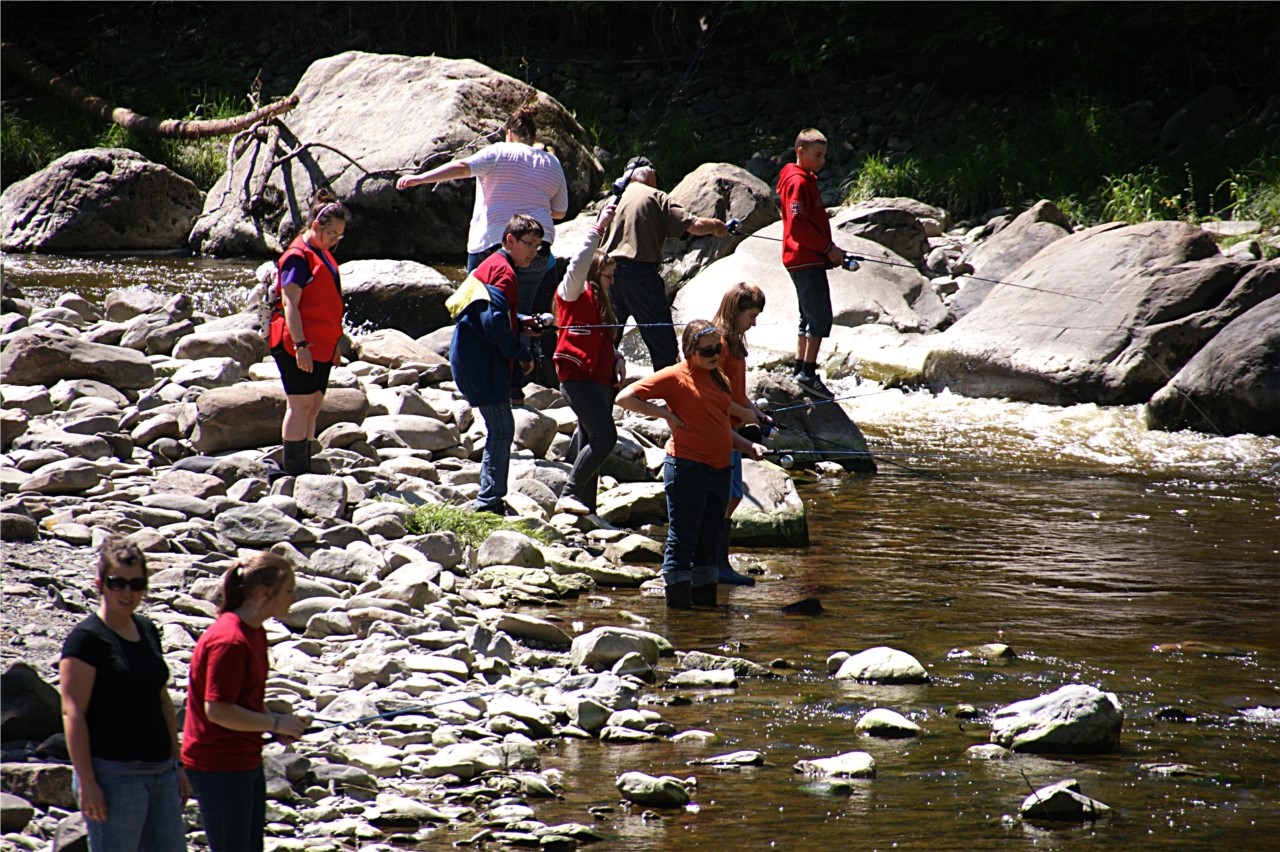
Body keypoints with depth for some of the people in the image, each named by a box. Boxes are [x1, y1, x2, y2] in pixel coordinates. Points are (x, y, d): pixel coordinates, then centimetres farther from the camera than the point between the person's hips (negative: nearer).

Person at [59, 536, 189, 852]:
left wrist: (177, 764, 18)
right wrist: (87, 782, -19)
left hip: (160, 772, 8)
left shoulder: (147, 631, 12)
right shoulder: (87, 638, -10)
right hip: (114, 775, -8)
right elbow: (72, 713, -14)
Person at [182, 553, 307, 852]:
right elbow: (217, 710, -25)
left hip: (246, 763, 10)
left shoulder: (255, 633, 9)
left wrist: (279, 725, 4)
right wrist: (275, 723, -17)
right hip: (218, 768, -10)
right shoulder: (229, 640, -22)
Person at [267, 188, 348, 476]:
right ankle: (294, 471, -8)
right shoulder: (298, 256, -13)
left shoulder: (323, 255, 16)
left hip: (320, 346, 9)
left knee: (314, 404, 9)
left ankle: (304, 469, 13)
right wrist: (300, 345, -26)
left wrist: (334, 344, 22)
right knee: (301, 403, -9)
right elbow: (290, 304, -20)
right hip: (298, 346, -9)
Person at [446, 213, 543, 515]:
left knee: (501, 429, 15)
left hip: (473, 359, 11)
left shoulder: (492, 265, 18)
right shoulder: (503, 271, -14)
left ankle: (493, 499, 19)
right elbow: (496, 322, -24)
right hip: (482, 363, -11)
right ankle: (489, 501, -9)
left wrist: (520, 322, 10)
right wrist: (523, 354, -14)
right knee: (501, 428, -9)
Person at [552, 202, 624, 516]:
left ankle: (586, 506, 12)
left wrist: (617, 359, 9)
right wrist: (599, 228, -24)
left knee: (589, 443, 9)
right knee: (604, 437, -19)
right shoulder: (573, 294, -3)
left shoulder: (599, 302, 23)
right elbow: (579, 263, -22)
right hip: (579, 376, -9)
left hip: (601, 379, 9)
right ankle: (569, 495, -15)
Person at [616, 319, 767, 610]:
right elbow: (625, 397, -10)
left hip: (719, 469, 7)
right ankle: (678, 601, -2)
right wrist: (666, 414, -12)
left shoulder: (719, 380, 17)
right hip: (687, 466, -7)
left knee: (709, 542, 13)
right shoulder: (675, 376, -5)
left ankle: (704, 597, 20)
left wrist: (749, 446, 11)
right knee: (682, 539, -5)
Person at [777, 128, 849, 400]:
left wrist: (831, 249, 10)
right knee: (821, 317, -12)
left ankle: (801, 371, 18)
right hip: (805, 260, -11)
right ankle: (808, 373, -12)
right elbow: (798, 225, -21)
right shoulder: (797, 182, -14)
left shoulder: (807, 180, 18)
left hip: (812, 259, 11)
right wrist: (828, 248, -15)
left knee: (809, 317, 14)